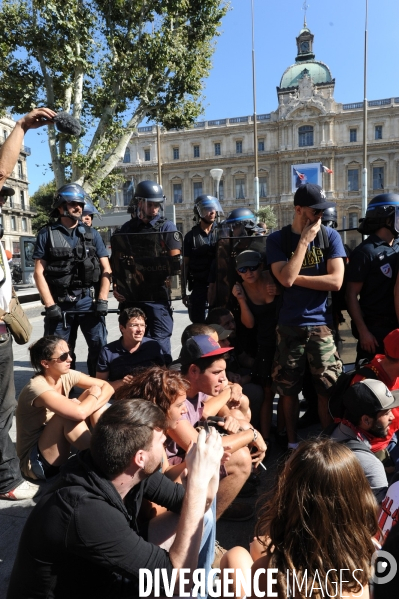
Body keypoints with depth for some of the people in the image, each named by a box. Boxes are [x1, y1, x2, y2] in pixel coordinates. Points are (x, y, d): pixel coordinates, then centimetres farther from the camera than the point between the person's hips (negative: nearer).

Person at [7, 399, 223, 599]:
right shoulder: (86, 513, -37)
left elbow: (182, 501, -2)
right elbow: (178, 574, -32)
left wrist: (208, 470, -23)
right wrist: (198, 479, -34)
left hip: (100, 575, 7)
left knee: (197, 515, -2)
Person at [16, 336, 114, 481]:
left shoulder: (67, 376, -5)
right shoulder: (37, 387, -27)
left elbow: (107, 387, -3)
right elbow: (79, 413, -41)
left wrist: (92, 405, -23)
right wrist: (93, 396, -19)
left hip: (61, 449, 8)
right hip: (35, 462, -8)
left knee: (91, 393, -8)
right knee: (71, 413, -33)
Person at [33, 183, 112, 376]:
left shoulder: (92, 234, 8)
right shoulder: (46, 234, 3)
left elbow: (106, 269, 5)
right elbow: (39, 272, -1)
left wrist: (102, 300, -7)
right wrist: (50, 305, -8)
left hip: (88, 301, 1)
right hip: (59, 303, -1)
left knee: (99, 347, -2)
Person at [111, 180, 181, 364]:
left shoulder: (166, 227, 2)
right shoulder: (126, 228, 12)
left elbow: (175, 261, -5)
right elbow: (117, 261, 14)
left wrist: (167, 279, -19)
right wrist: (116, 286, 3)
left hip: (157, 295, -4)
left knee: (159, 342, -3)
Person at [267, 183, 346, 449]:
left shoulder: (330, 236, 2)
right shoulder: (278, 239, -1)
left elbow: (336, 281, -9)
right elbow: (286, 279, -16)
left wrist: (296, 278, -11)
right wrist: (304, 240, -13)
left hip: (321, 323, 1)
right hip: (289, 325, 0)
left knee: (328, 387, 6)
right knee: (288, 388, 9)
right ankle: (292, 442, 26)